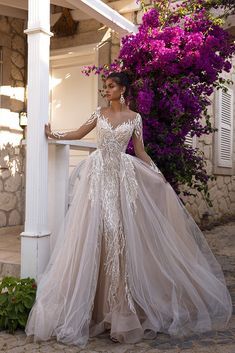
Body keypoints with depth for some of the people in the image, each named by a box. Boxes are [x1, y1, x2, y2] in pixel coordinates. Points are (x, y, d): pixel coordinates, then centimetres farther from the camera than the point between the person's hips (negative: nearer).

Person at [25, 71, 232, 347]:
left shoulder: (134, 117, 7)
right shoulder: (99, 113, 11)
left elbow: (140, 152, 8)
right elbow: (79, 134, 18)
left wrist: (160, 175, 3)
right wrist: (53, 134, 12)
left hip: (122, 175, -1)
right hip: (98, 174, 1)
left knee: (120, 233, -4)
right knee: (95, 234, -4)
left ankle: (122, 308, 7)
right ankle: (96, 305, 5)